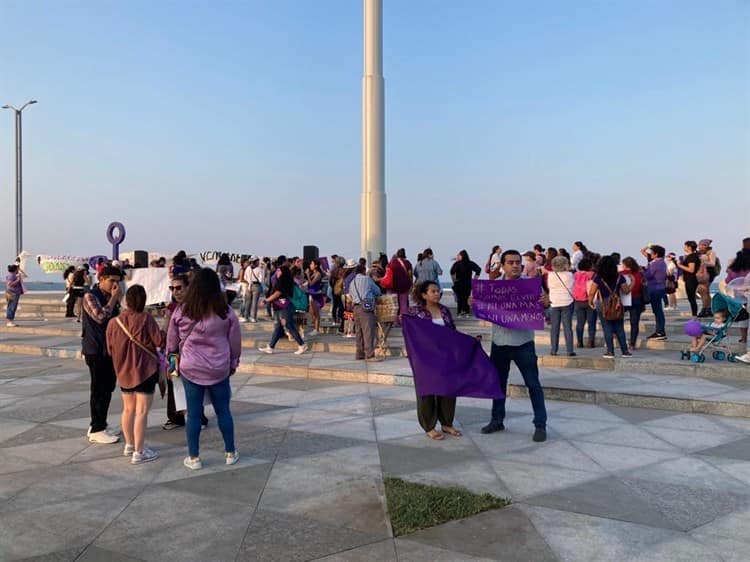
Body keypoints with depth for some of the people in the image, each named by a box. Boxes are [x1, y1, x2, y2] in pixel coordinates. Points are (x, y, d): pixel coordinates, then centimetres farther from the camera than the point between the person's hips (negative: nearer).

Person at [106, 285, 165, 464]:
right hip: (144, 371, -6)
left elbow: (110, 350, 9)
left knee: (128, 409, 19)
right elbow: (160, 341, -13)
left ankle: (129, 445, 32)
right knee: (142, 411, 0)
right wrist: (165, 332, 6)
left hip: (124, 372, 6)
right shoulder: (145, 319, -16)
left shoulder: (114, 322, -1)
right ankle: (138, 453, 3)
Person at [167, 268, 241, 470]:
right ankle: (230, 453, 24)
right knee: (223, 410, 13)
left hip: (190, 369, 0)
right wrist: (233, 363, 15)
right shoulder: (226, 312, -8)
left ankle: (194, 458, 19)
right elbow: (235, 341, 1)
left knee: (193, 413, 9)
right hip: (219, 369, 0)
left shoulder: (181, 312, -8)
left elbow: (171, 342, 3)